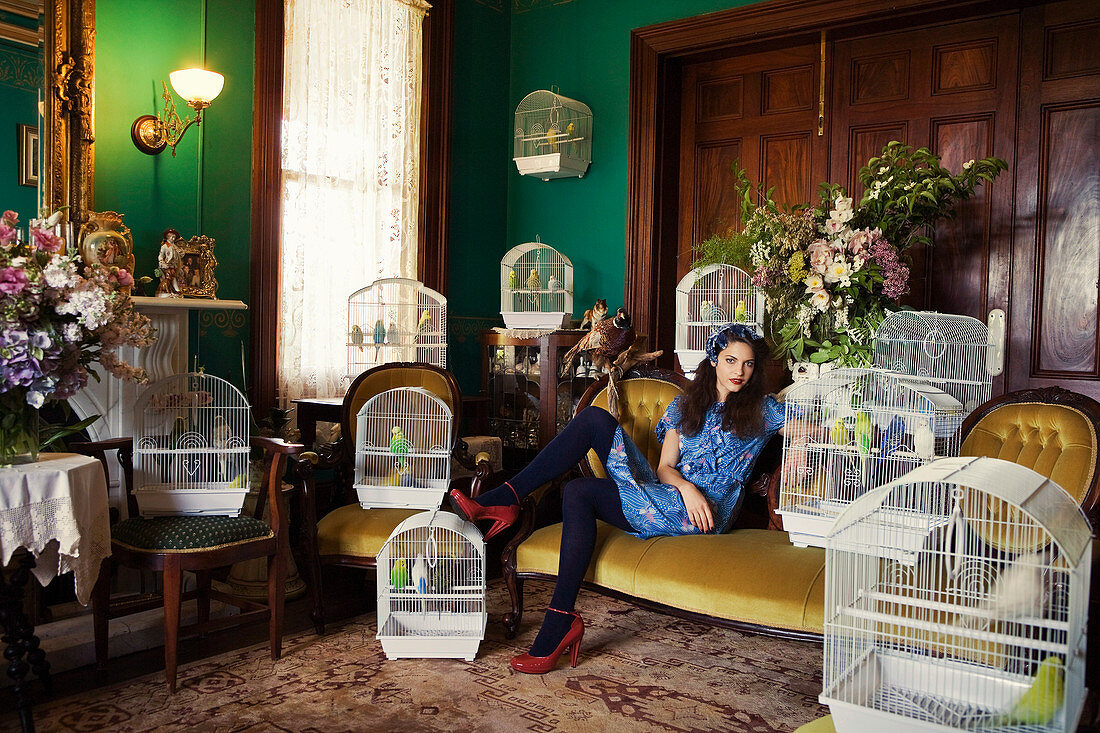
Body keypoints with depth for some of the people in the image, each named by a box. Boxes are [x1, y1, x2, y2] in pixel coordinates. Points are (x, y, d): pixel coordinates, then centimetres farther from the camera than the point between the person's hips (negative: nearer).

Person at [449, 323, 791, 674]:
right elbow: (665, 467, 8)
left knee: (579, 492, -24)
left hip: (703, 513, -5)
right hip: (668, 492, 5)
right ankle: (505, 498, -19)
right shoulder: (686, 404, 20)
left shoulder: (762, 408, 12)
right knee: (594, 417, -14)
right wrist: (686, 487, -10)